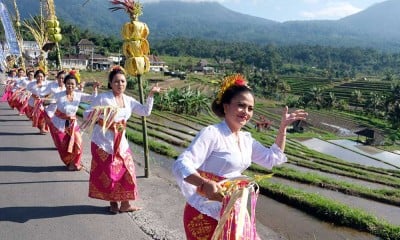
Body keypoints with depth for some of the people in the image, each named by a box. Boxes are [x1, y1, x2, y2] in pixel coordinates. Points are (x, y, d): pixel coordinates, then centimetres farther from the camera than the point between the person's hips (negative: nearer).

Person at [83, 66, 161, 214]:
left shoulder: (129, 101, 5)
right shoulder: (103, 98, -11)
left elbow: (146, 111, 8)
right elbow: (86, 115, -9)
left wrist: (151, 95, 0)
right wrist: (97, 112, -29)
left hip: (120, 142, 5)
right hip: (103, 142, -5)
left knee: (126, 171, 5)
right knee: (107, 173, 2)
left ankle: (125, 204, 20)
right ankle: (113, 202, 23)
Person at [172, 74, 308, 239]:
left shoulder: (246, 139, 6)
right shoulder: (211, 133, -19)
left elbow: (273, 158, 18)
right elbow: (180, 165, -27)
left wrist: (283, 127, 10)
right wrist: (205, 183, -44)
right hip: (204, 215, -7)